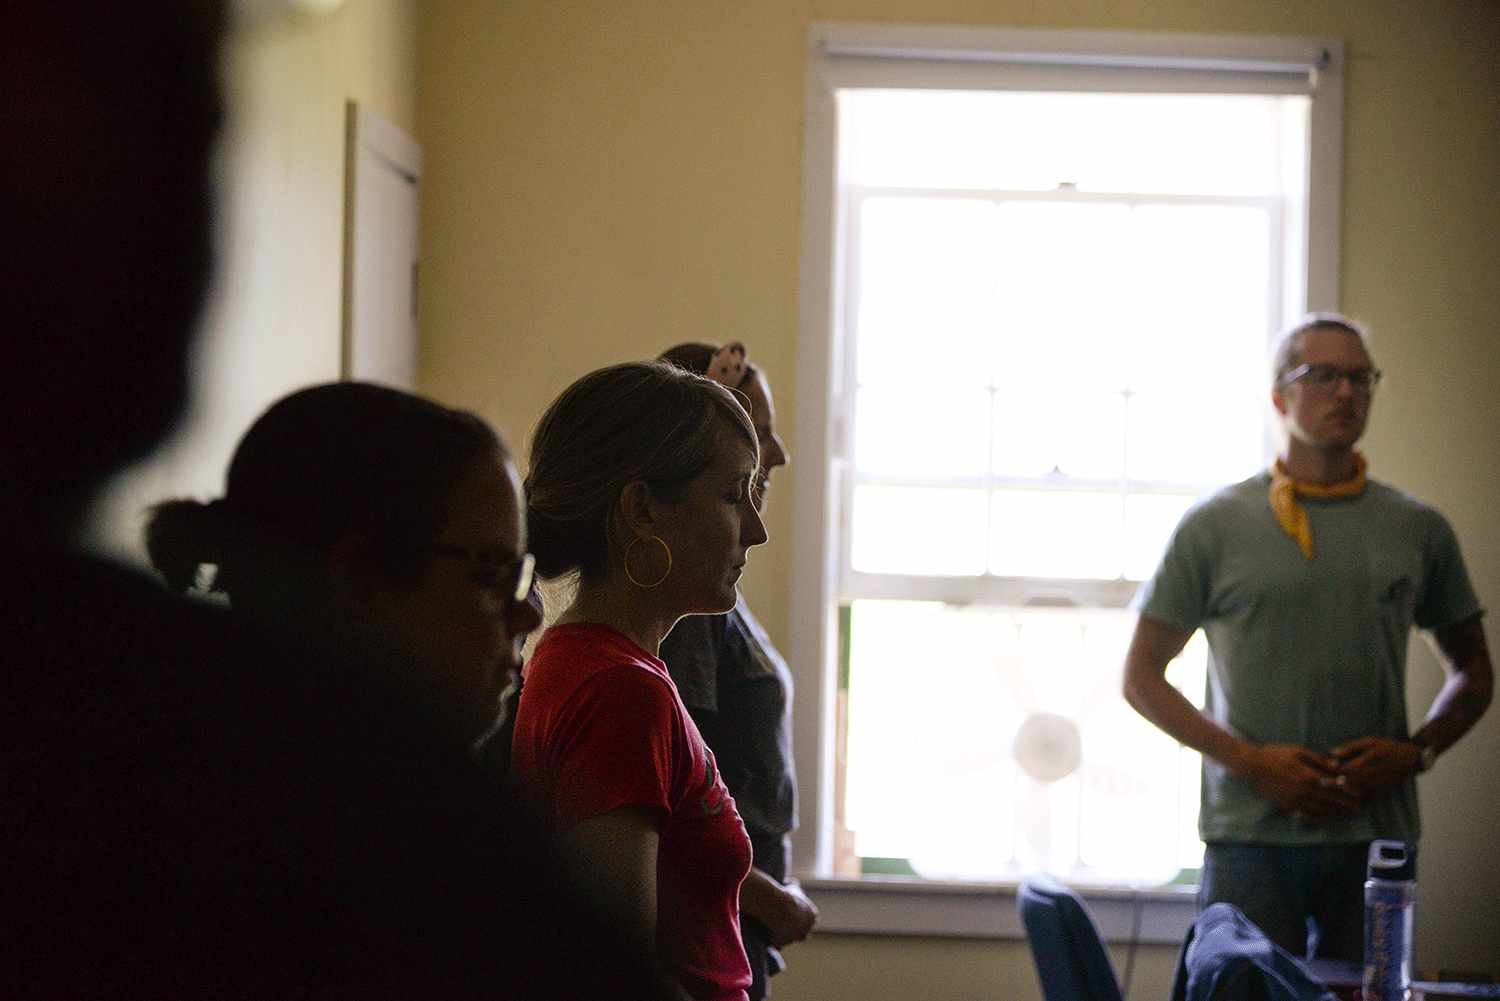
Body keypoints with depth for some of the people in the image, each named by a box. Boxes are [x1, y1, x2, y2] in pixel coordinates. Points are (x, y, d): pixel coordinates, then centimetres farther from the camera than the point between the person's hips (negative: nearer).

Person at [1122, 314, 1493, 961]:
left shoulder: (1419, 530, 10)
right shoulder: (1215, 526, 3)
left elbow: (1473, 672, 19)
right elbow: (1142, 676, 5)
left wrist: (1416, 752, -1)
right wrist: (1250, 760, -7)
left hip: (1378, 837, 2)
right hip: (1250, 834, -2)